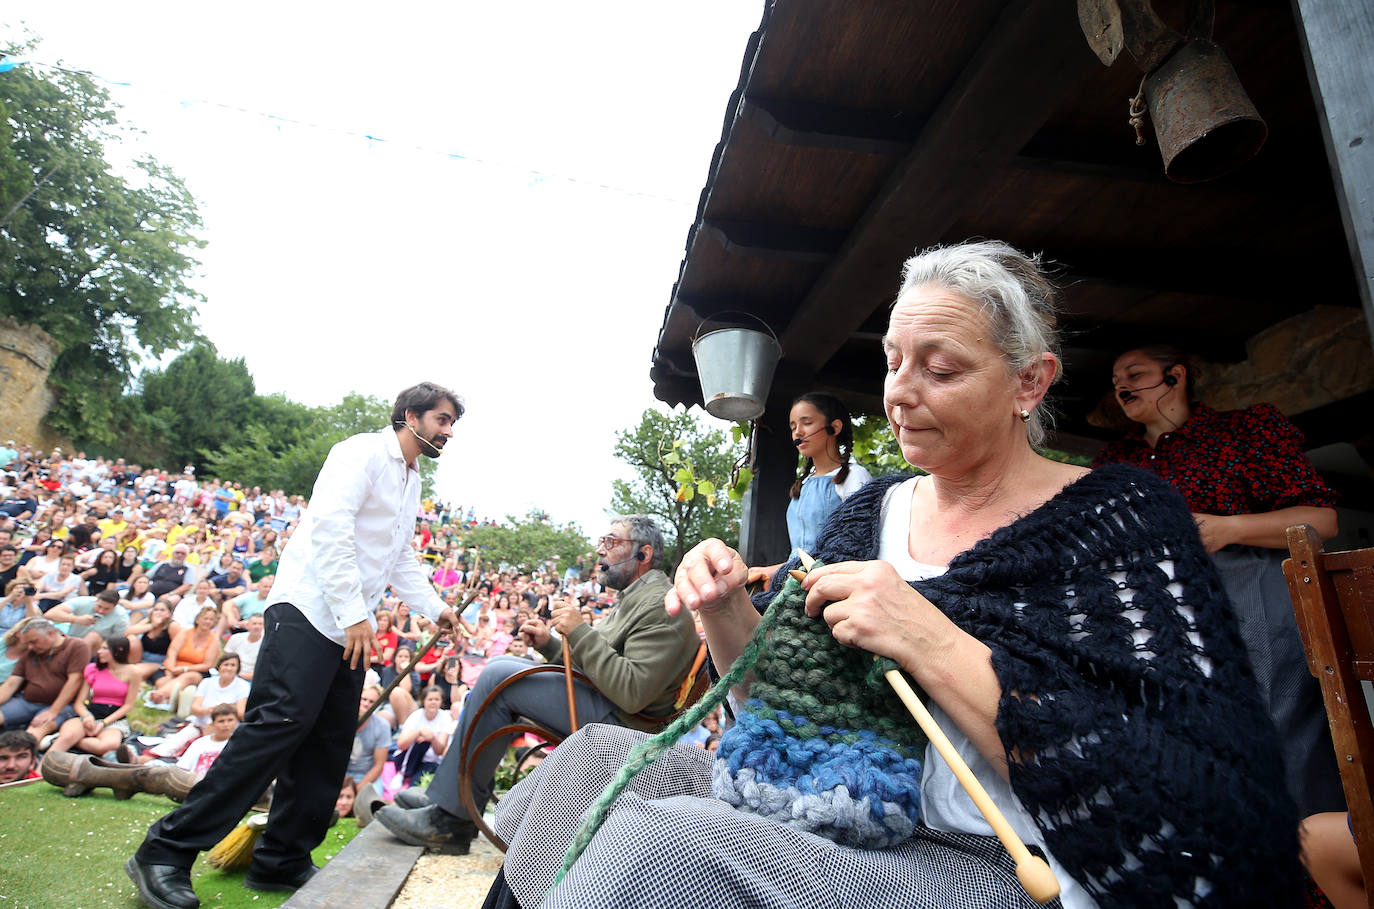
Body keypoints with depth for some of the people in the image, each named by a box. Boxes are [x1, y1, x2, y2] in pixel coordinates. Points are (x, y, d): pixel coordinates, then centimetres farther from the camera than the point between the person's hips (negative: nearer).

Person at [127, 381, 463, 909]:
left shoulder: (411, 482, 19)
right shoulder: (363, 452, -8)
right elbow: (328, 525, -19)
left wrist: (434, 608, 14)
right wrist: (354, 611, -21)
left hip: (351, 627, 9)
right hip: (310, 610, -9)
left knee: (329, 743, 8)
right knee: (281, 722, -15)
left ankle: (282, 860, 18)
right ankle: (168, 851, -1)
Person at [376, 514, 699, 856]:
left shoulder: (661, 606, -17)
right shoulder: (636, 597, 17)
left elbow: (633, 693, -26)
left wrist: (580, 632, -23)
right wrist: (549, 644, 7)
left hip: (617, 721, -11)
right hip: (598, 701, 11)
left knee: (499, 677, -17)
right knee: (499, 665, 10)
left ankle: (450, 818, -6)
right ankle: (446, 793, 11)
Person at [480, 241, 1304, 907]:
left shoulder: (1118, 517, -9)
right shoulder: (871, 510, 7)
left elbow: (1233, 840, -19)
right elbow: (782, 686, 11)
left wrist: (938, 648, -27)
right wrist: (727, 610, -10)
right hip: (821, 817, 6)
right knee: (600, 753, -3)